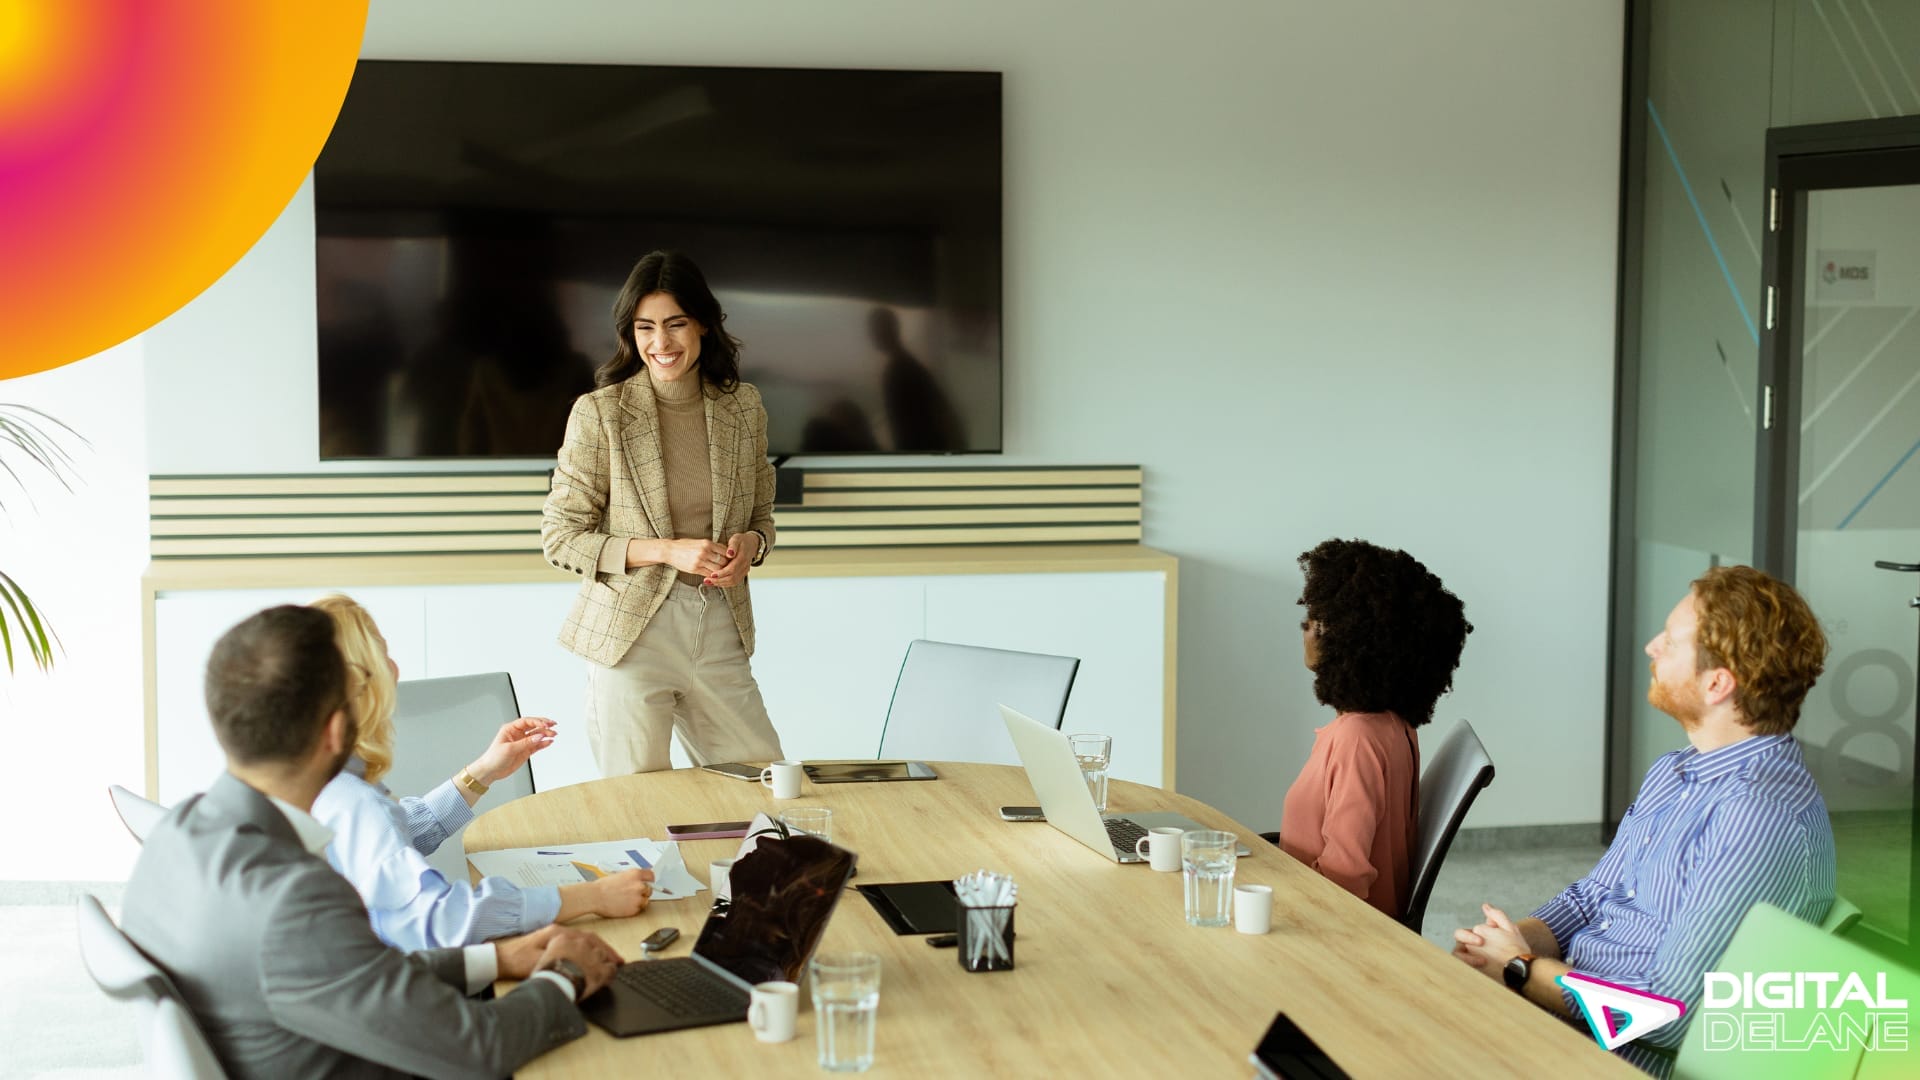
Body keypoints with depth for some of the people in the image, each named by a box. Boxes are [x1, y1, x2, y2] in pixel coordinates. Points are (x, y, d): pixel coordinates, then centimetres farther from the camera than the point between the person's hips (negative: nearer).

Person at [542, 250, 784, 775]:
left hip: (719, 631, 4)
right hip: (631, 634, -4)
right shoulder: (599, 413, -7)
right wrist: (666, 550, -16)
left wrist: (749, 545, -7)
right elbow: (560, 538, -6)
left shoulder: (744, 406, 5)